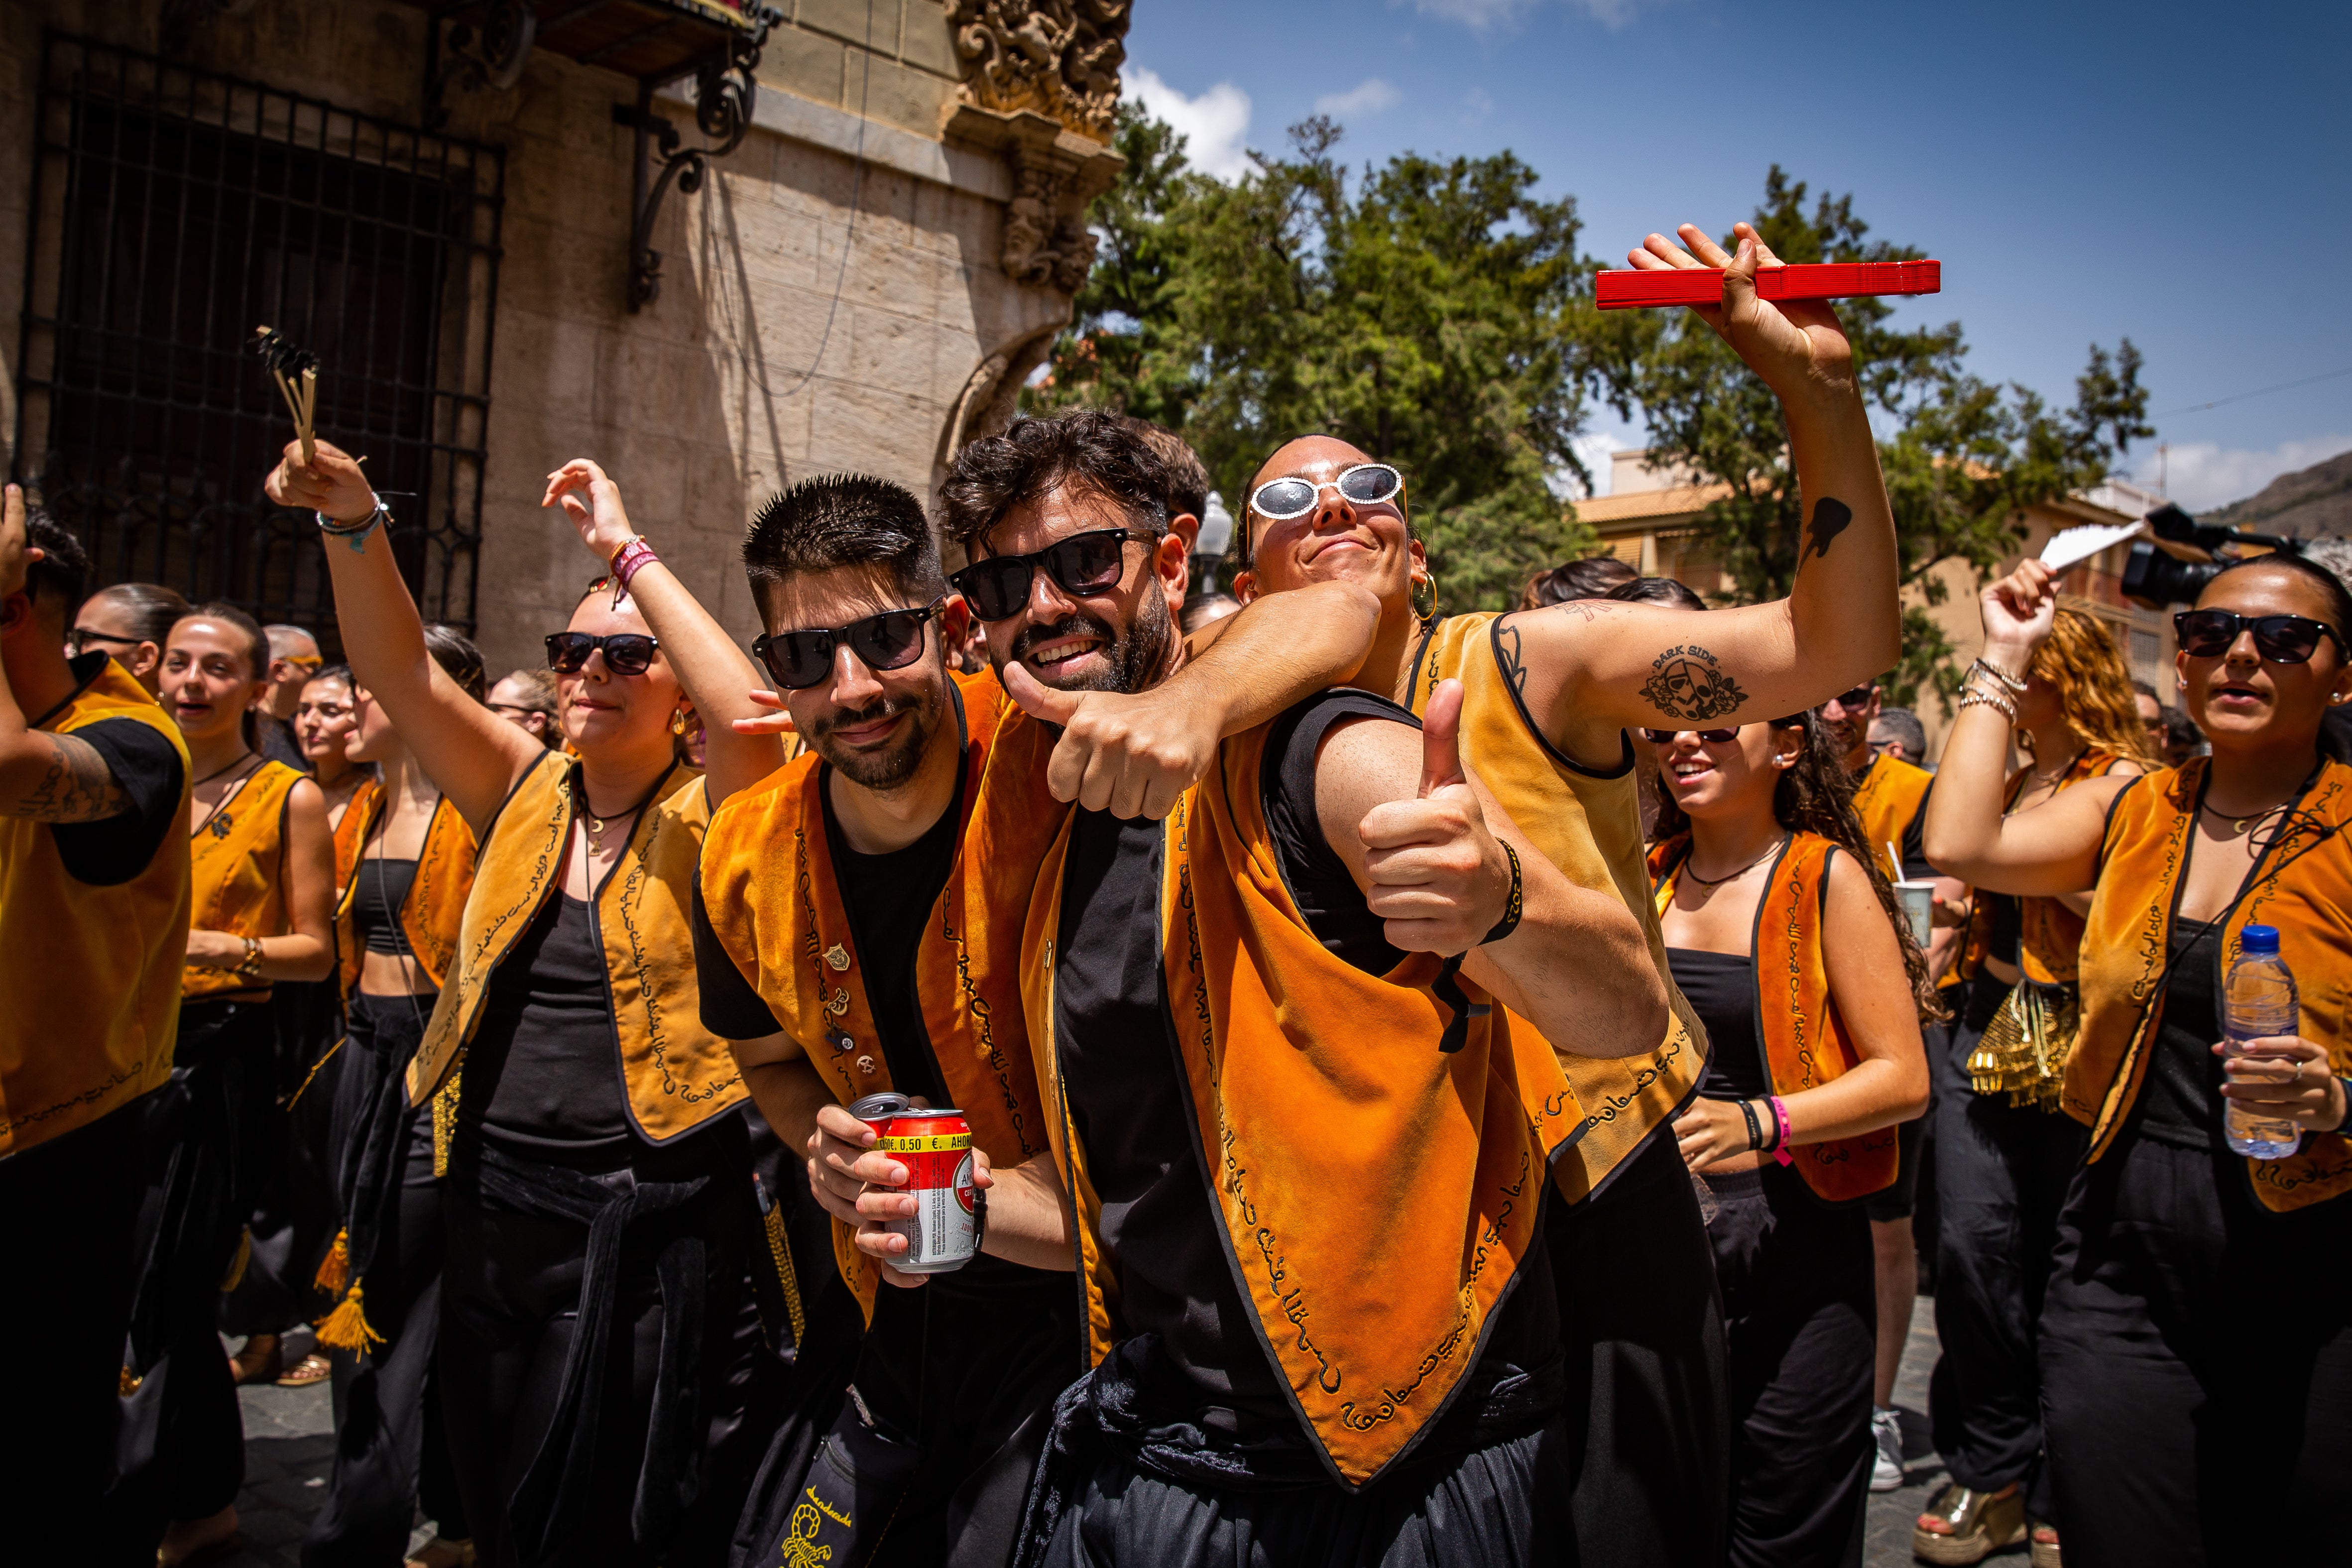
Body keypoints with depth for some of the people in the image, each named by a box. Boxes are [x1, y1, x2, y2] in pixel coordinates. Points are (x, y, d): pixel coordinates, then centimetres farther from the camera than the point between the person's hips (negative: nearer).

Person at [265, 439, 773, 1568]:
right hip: (497, 1212, 5)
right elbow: (396, 670, -3)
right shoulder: (529, 795, 5)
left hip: (651, 1231, -5)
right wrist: (353, 521, -19)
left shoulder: (709, 816, -7)